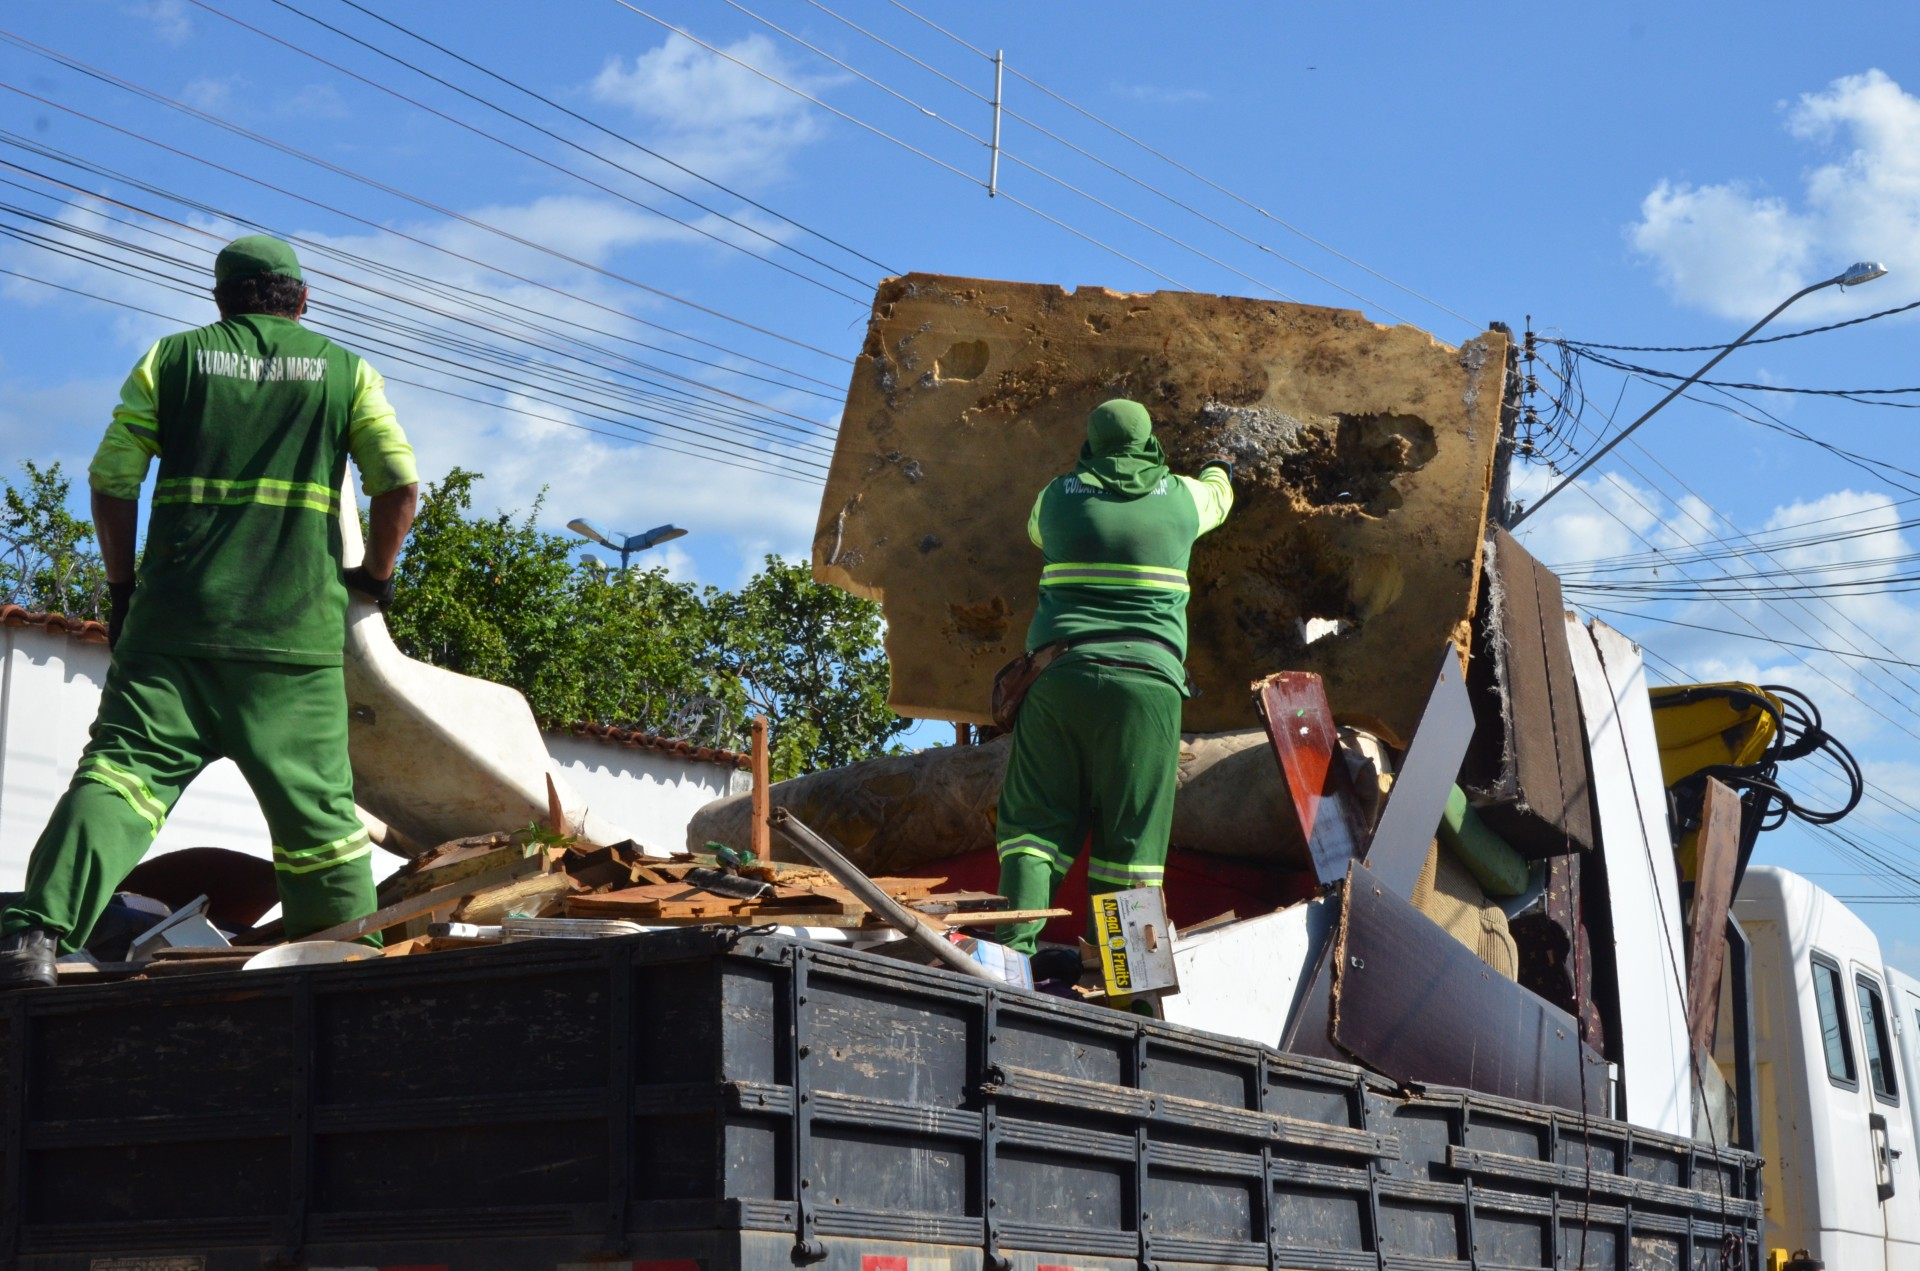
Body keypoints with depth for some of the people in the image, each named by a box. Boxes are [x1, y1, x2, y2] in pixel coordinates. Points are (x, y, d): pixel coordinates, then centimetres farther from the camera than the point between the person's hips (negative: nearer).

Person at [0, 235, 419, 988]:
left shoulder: (172, 359, 12)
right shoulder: (345, 370, 12)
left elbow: (110, 479, 5)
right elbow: (399, 481, 0)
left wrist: (123, 588, 15)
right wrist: (376, 574, 14)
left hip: (176, 618, 0)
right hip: (297, 630, 0)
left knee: (122, 768, -6)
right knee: (317, 804, 6)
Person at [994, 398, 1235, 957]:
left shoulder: (1059, 496, 11)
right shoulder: (1178, 496, 11)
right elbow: (1216, 499, 35)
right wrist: (1218, 469, 60)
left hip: (1063, 674, 1)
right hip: (1147, 680, -1)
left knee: (1037, 814, 2)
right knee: (1131, 828, 1)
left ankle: (1017, 939, -12)